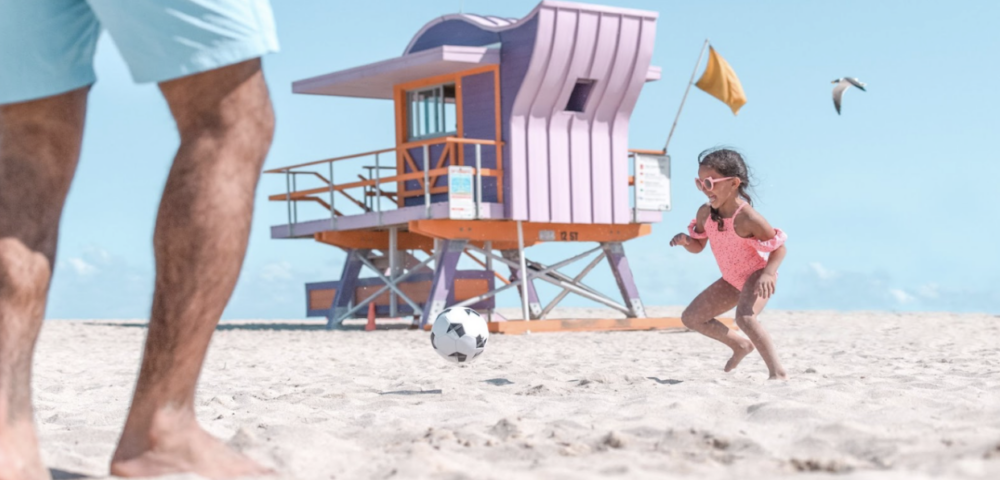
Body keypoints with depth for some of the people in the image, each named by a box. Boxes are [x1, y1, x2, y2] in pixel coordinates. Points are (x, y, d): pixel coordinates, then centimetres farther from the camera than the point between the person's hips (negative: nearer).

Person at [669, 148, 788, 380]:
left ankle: (778, 372, -27)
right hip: (732, 280, 8)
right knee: (691, 317, 12)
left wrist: (768, 273, -38)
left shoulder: (748, 218, -31)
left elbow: (779, 247, -22)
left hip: (757, 276, -8)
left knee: (745, 317, -36)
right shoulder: (705, 213, -11)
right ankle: (740, 345, 30)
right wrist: (684, 240, -19)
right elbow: (698, 246, 4)